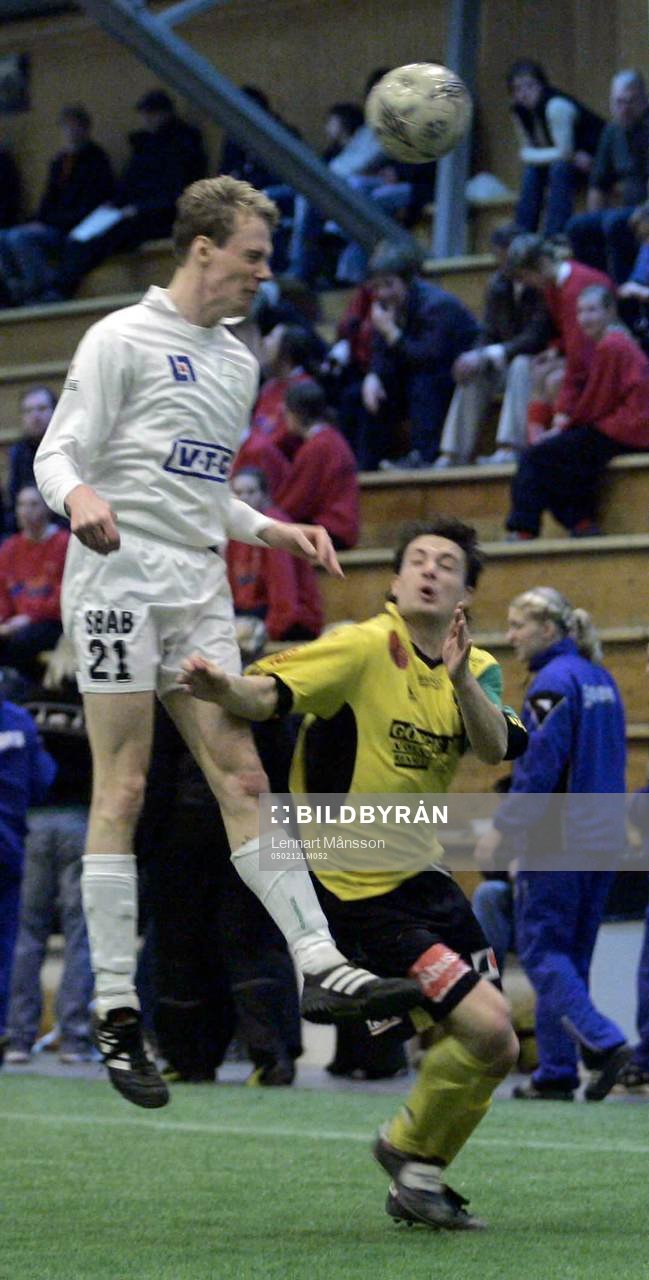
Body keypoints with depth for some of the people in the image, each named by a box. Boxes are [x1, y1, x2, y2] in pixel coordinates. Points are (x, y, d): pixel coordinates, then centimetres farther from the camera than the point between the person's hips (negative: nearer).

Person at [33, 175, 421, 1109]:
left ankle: (321, 967, -6)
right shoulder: (123, 340, -3)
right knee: (122, 790, -7)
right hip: (121, 579, -6)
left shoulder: (239, 361, 19)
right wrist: (80, 495, -30)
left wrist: (276, 533, 13)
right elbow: (58, 454, -8)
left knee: (242, 779, 0)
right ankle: (116, 1012, -5)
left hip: (201, 594, 6)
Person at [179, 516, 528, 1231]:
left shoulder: (478, 669, 7)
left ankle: (415, 1171, 33)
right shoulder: (365, 649, -13)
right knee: (489, 1034, -17)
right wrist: (224, 686, -48)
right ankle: (415, 1154, 9)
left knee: (492, 1047, 12)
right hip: (358, 886, -8)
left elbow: (498, 747, -12)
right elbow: (270, 694, -27)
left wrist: (462, 681, -30)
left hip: (422, 876, 8)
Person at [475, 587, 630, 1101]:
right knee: (571, 955, 11)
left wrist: (503, 829, -15)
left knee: (541, 949, -4)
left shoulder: (553, 682, -13)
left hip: (557, 842, -9)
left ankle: (602, 1041, -18)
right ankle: (556, 1073, 11)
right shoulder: (601, 679, 14)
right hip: (601, 839, 9)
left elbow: (539, 765, -19)